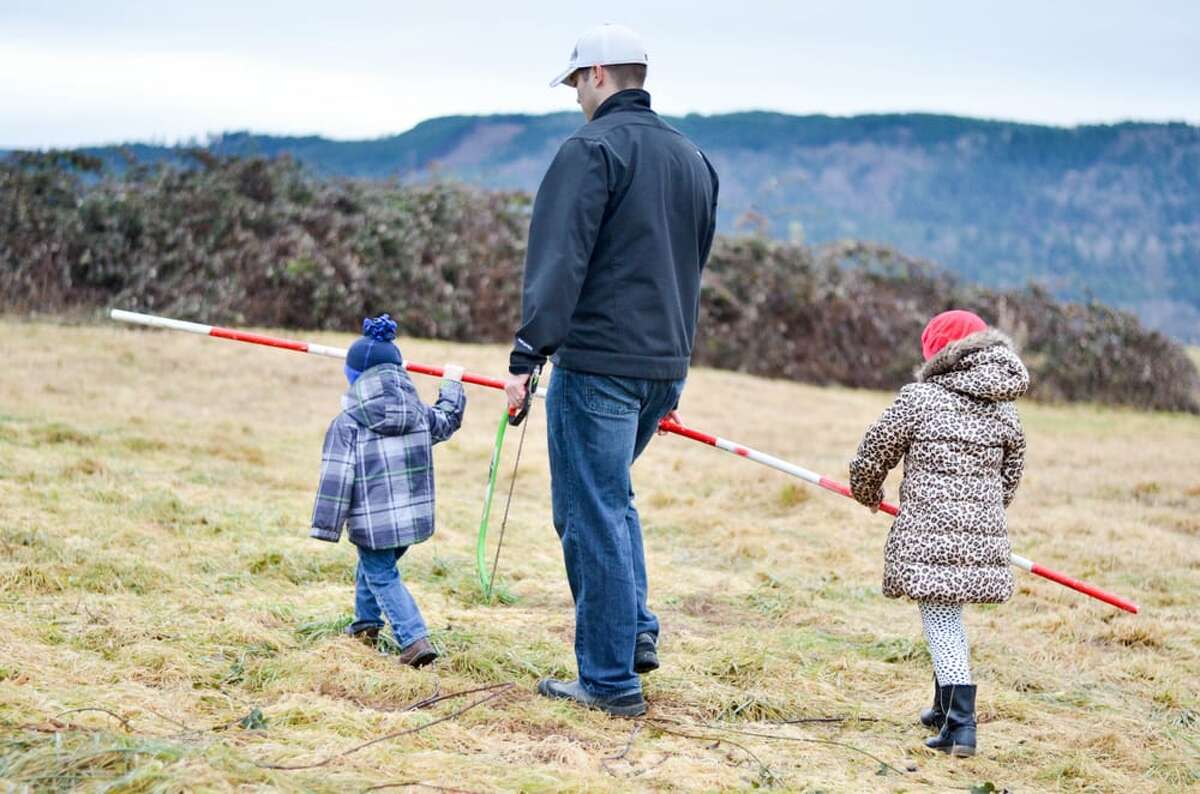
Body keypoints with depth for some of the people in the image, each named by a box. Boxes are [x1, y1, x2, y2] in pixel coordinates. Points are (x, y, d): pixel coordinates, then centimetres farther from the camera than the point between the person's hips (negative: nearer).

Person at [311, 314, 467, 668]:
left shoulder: (347, 425, -12)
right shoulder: (419, 415, 3)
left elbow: (335, 479, -12)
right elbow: (447, 420, 25)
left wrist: (326, 527, -5)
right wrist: (451, 385, 43)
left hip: (373, 523, -6)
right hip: (414, 517, 6)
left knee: (382, 577, 5)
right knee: (372, 567, 27)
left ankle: (415, 639, -12)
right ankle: (366, 624, 40)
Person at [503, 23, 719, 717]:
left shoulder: (594, 149, -10)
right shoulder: (693, 158, 16)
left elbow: (559, 262, -18)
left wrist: (528, 356, -18)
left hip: (599, 363, -8)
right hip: (665, 366, 8)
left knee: (593, 515, -1)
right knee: (610, 495, 25)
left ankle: (612, 680, 3)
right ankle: (636, 631, 17)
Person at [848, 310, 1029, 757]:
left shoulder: (920, 397, -7)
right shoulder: (1004, 407, 9)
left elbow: (875, 452, 1)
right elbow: (1012, 469, 19)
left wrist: (866, 492, 21)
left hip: (931, 534, -6)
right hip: (984, 532, 6)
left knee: (941, 621, -4)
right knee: (950, 617, 21)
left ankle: (960, 724, -12)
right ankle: (945, 708, 33)